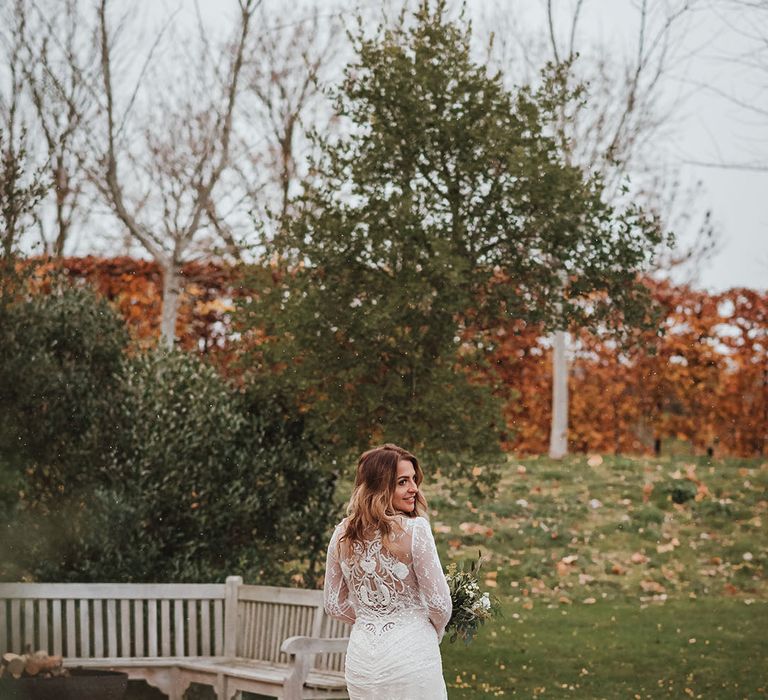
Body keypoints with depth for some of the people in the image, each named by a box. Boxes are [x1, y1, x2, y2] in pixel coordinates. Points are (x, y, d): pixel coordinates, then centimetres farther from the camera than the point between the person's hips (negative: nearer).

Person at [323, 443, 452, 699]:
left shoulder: (342, 534, 2)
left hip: (361, 658, 5)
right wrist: (434, 634, 9)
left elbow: (335, 606, 9)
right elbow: (439, 603, -10)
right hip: (411, 653, -5)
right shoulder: (414, 529, -14)